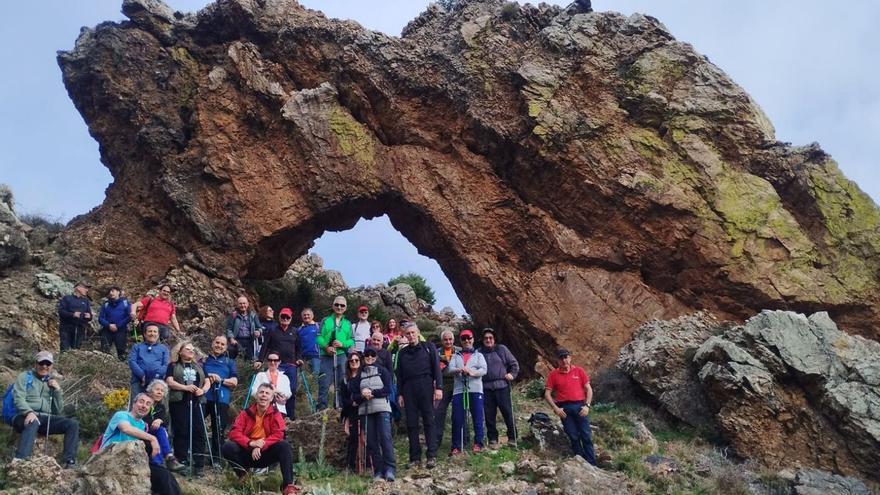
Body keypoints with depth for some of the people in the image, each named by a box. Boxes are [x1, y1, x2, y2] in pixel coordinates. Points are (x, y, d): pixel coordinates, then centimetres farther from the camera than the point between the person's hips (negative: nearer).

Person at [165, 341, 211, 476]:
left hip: (196, 402, 4)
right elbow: (169, 381, -5)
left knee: (199, 432, -3)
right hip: (179, 402, -4)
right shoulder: (173, 366, 9)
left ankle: (199, 465, -1)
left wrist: (203, 390, -6)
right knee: (181, 432, -4)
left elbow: (207, 381, 16)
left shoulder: (198, 366, 22)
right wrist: (185, 387, -18)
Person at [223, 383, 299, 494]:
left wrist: (261, 446, -29)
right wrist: (251, 443, -29)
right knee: (228, 447, -26)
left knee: (284, 446, -29)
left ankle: (288, 485, -33)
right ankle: (242, 475, -4)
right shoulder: (246, 413, 0)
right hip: (247, 452, 1)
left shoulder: (275, 414, -2)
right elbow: (234, 432, -11)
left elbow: (278, 434, -15)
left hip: (266, 454, -1)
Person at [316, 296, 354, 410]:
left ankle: (338, 406, 13)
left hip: (341, 356, 2)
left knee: (340, 383, 5)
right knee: (324, 383, -7)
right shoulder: (325, 321, 9)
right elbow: (319, 337, 0)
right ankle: (322, 406, 0)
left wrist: (342, 344, -11)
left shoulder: (348, 323, 16)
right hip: (327, 356, -2)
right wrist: (326, 347, -16)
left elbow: (351, 340, 9)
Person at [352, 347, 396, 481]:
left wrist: (372, 392, -10)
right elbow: (354, 395, 12)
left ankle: (389, 469, -17)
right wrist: (362, 395, -9)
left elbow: (388, 390, 1)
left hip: (382, 409, -3)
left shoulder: (382, 371, 12)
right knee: (371, 441, -3)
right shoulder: (358, 375, 19)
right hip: (365, 410, 3)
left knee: (385, 438, -14)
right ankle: (378, 471, -1)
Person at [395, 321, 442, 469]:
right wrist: (400, 394, 9)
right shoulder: (403, 352, 17)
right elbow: (399, 375, 17)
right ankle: (415, 457, 6)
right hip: (408, 389, 3)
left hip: (426, 386, -3)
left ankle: (432, 456, -6)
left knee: (429, 421, -6)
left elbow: (436, 367, 1)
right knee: (411, 424, 2)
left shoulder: (428, 347, 8)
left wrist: (439, 387, -8)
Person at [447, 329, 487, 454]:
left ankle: (478, 444, 9)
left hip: (475, 390, -1)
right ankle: (456, 446, 4)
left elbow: (484, 370, 0)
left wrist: (472, 372, -20)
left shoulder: (478, 355, 16)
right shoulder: (456, 356, 19)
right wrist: (459, 370, -20)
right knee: (457, 419, -2)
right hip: (458, 390, 1)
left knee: (477, 417, -2)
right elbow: (449, 369, 2)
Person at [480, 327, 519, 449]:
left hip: (502, 386, -1)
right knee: (489, 415, 3)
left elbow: (514, 363, 11)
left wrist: (512, 374, -2)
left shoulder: (501, 349, 7)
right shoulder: (479, 352, 10)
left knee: (507, 412, -2)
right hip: (486, 388, 2)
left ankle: (512, 438, 11)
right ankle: (492, 439, 13)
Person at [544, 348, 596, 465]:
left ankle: (592, 464, 2)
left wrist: (587, 405, -5)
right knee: (573, 437, 2)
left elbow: (588, 389, 7)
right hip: (564, 408, 0)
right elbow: (547, 394, 4)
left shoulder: (579, 371, 6)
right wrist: (555, 408, -8)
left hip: (580, 406, 0)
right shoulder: (553, 374, 5)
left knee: (586, 436, -2)